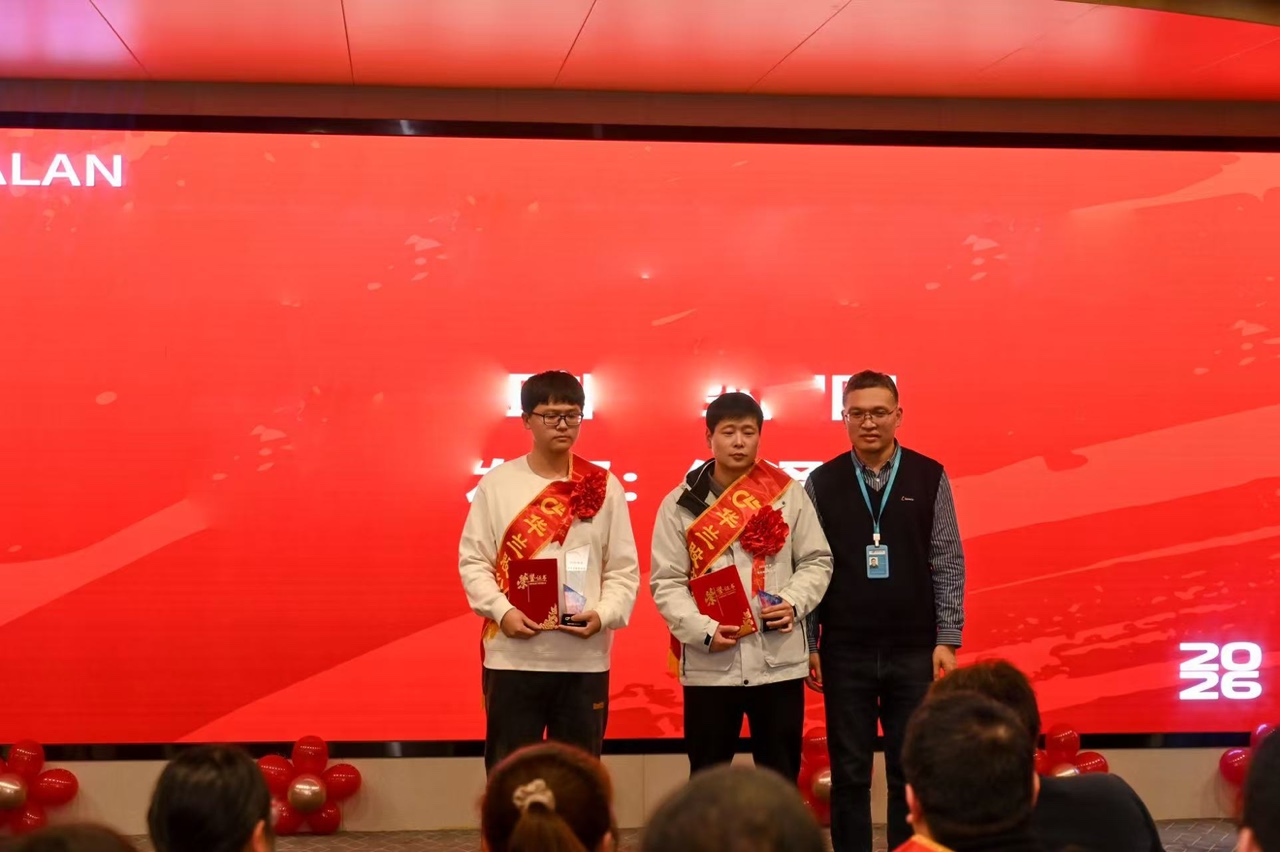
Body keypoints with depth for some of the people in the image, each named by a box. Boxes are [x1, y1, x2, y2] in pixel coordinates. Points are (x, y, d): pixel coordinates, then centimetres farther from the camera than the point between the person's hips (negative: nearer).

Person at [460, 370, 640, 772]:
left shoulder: (604, 486, 5)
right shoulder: (497, 483, 2)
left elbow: (624, 569, 4)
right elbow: (473, 561, 2)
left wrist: (603, 614, -14)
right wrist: (502, 611, -14)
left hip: (585, 659, 1)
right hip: (512, 656, -1)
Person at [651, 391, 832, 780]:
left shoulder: (788, 493, 4)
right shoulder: (681, 504, 2)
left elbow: (816, 561, 8)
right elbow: (666, 582, -1)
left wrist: (793, 603, -11)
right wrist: (705, 632, -15)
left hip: (780, 661, 1)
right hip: (709, 664, -1)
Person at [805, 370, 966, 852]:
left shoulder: (929, 478, 1)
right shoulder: (822, 482, 1)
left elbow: (948, 564, 2)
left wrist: (947, 639, -3)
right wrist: (808, 644, -1)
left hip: (914, 651, 0)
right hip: (844, 653, 0)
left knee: (910, 774, 5)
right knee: (849, 776, 6)